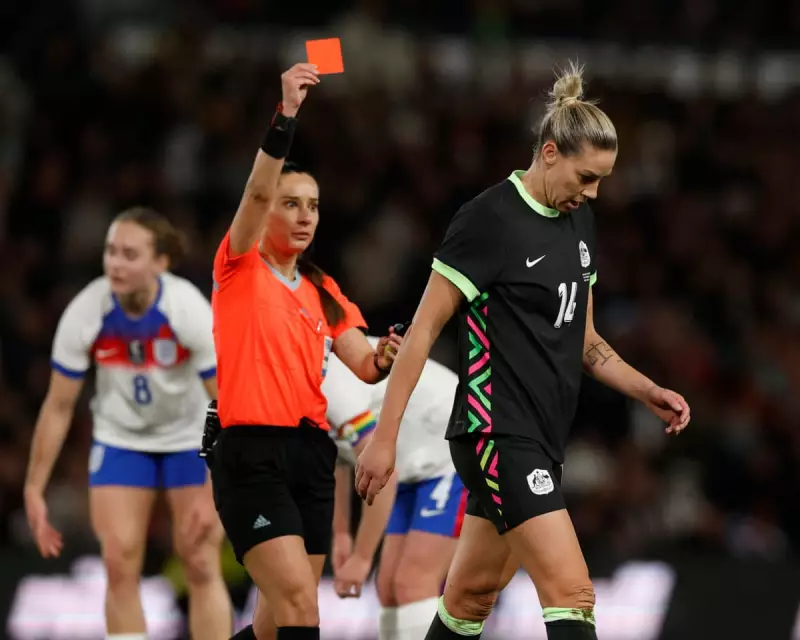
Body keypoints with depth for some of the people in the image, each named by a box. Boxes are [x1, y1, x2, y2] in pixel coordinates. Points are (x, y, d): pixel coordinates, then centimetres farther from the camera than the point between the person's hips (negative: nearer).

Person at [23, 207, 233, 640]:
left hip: (192, 439, -2)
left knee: (201, 567, -7)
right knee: (120, 565, -8)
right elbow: (58, 407, -10)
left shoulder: (189, 310, -27)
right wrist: (33, 490, -11)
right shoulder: (85, 313, -22)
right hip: (119, 439, 2)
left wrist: (214, 492, -24)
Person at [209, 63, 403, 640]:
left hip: (311, 452, 7)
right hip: (252, 453, -7)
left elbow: (363, 364, 7)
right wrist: (286, 114, -29)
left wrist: (383, 360, -17)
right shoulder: (240, 268, 0)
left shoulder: (324, 292, 17)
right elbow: (258, 192, -17)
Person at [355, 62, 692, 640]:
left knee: (474, 593, 15)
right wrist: (385, 436, -14)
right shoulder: (490, 218, -13)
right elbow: (424, 328, -12)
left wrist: (649, 392, 6)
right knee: (572, 593, -18)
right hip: (499, 432, -8)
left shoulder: (580, 222, 12)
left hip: (543, 437, 8)